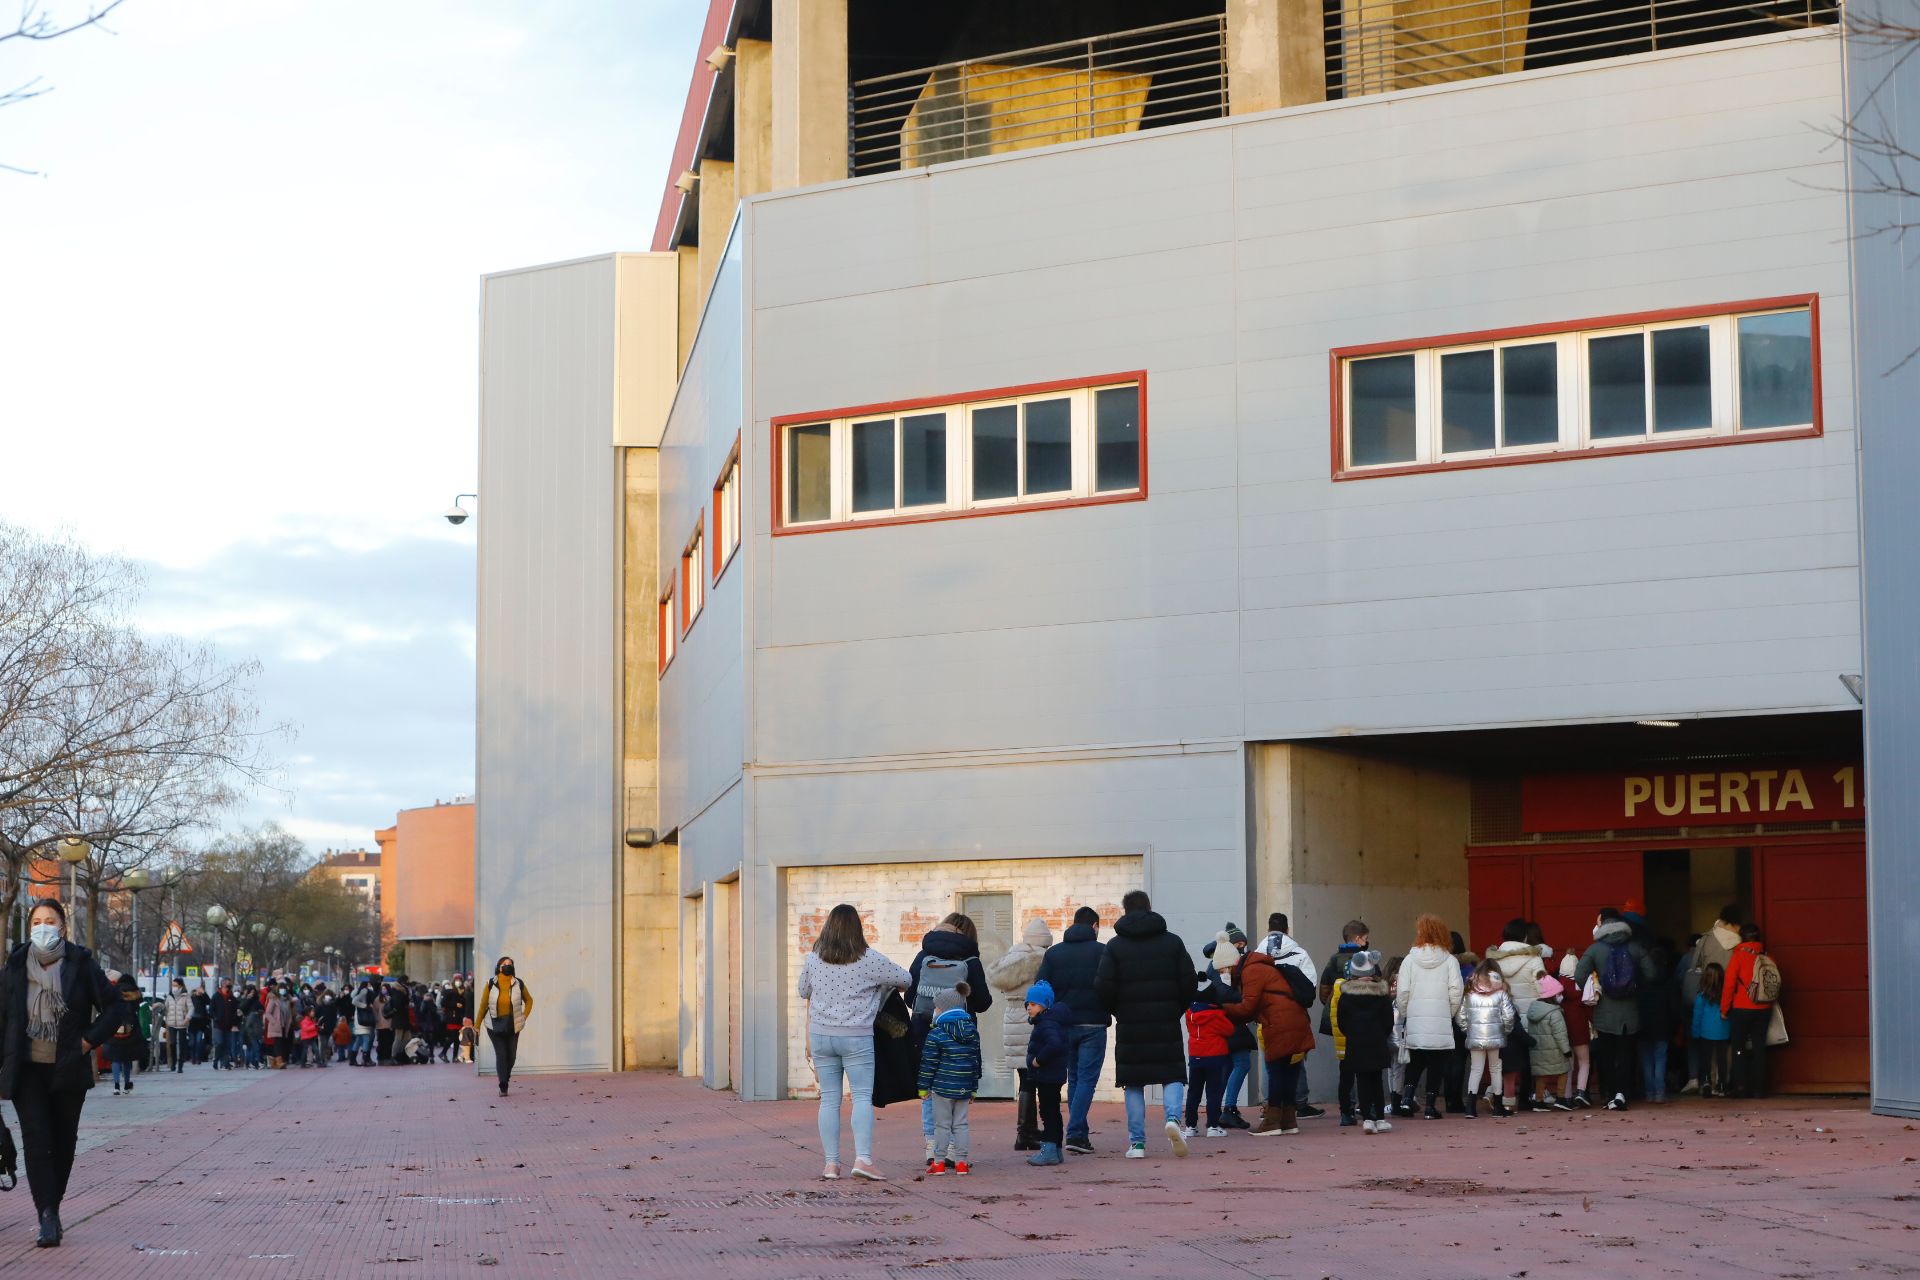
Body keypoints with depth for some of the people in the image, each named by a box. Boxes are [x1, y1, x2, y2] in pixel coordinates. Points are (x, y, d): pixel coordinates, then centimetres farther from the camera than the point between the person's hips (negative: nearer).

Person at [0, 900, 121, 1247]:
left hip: (68, 1071, 1)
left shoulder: (81, 965, -3)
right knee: (36, 1140, -11)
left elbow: (114, 1006, 3)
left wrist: (89, 1041, -6)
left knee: (63, 1142, 9)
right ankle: (48, 1218, -13)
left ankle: (52, 1208, 25)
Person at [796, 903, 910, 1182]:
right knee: (862, 1097, -3)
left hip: (821, 1035, 3)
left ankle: (831, 1162, 5)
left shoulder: (812, 960, 3)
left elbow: (803, 992, 18)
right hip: (856, 1037, -3)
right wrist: (890, 987, 27)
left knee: (829, 1099, 6)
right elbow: (905, 979, 5)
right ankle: (863, 1158, -14)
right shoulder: (869, 960, -7)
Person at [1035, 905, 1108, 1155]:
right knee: (1087, 1078, -2)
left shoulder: (1053, 953, 7)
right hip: (1093, 1025, -4)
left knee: (1074, 1078, 15)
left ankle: (1080, 1134, 14)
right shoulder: (1102, 951, -4)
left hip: (1063, 1025, 4)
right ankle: (1076, 1134, -14)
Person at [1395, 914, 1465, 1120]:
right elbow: (1456, 991, -6)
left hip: (1415, 1022, 1)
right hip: (1440, 1024, -1)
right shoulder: (1449, 960, 0)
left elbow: (1402, 992, -3)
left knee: (1416, 1061, 15)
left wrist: (1402, 1016, 10)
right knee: (1437, 1063, 5)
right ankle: (1431, 1105, 2)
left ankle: (1408, 1096, 0)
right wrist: (1450, 1014, 8)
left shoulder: (1410, 959, 0)